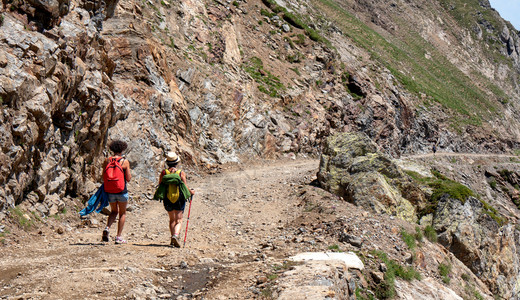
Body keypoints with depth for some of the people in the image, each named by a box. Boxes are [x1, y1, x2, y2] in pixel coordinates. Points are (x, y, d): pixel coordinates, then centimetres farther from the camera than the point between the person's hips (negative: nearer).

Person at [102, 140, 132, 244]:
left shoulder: (107, 161, 0)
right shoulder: (125, 161, -8)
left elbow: (103, 178, 2)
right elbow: (129, 179, -6)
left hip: (110, 191, 3)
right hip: (122, 191, -3)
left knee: (114, 211, 23)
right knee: (122, 213, 13)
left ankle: (107, 228, -4)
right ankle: (118, 237, 8)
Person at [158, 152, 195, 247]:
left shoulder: (164, 172, -2)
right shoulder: (181, 172, -7)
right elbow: (185, 186, -8)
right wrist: (191, 192, 12)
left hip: (167, 200, 2)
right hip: (179, 200, -2)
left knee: (172, 220, 19)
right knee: (179, 220, 2)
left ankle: (173, 238, 15)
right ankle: (175, 235, -22)